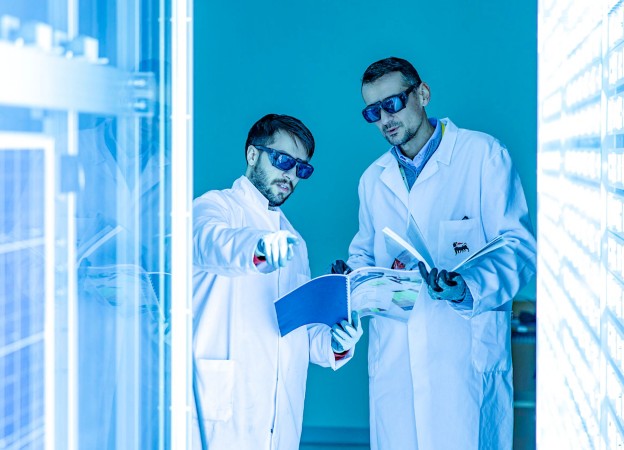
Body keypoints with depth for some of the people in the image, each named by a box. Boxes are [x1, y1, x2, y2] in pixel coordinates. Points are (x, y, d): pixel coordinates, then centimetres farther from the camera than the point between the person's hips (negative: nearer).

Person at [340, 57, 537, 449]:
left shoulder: (483, 155, 1)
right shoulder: (374, 179, 19)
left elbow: (519, 247, -5)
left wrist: (469, 287, -23)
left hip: (466, 354, -4)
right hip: (393, 360, 5)